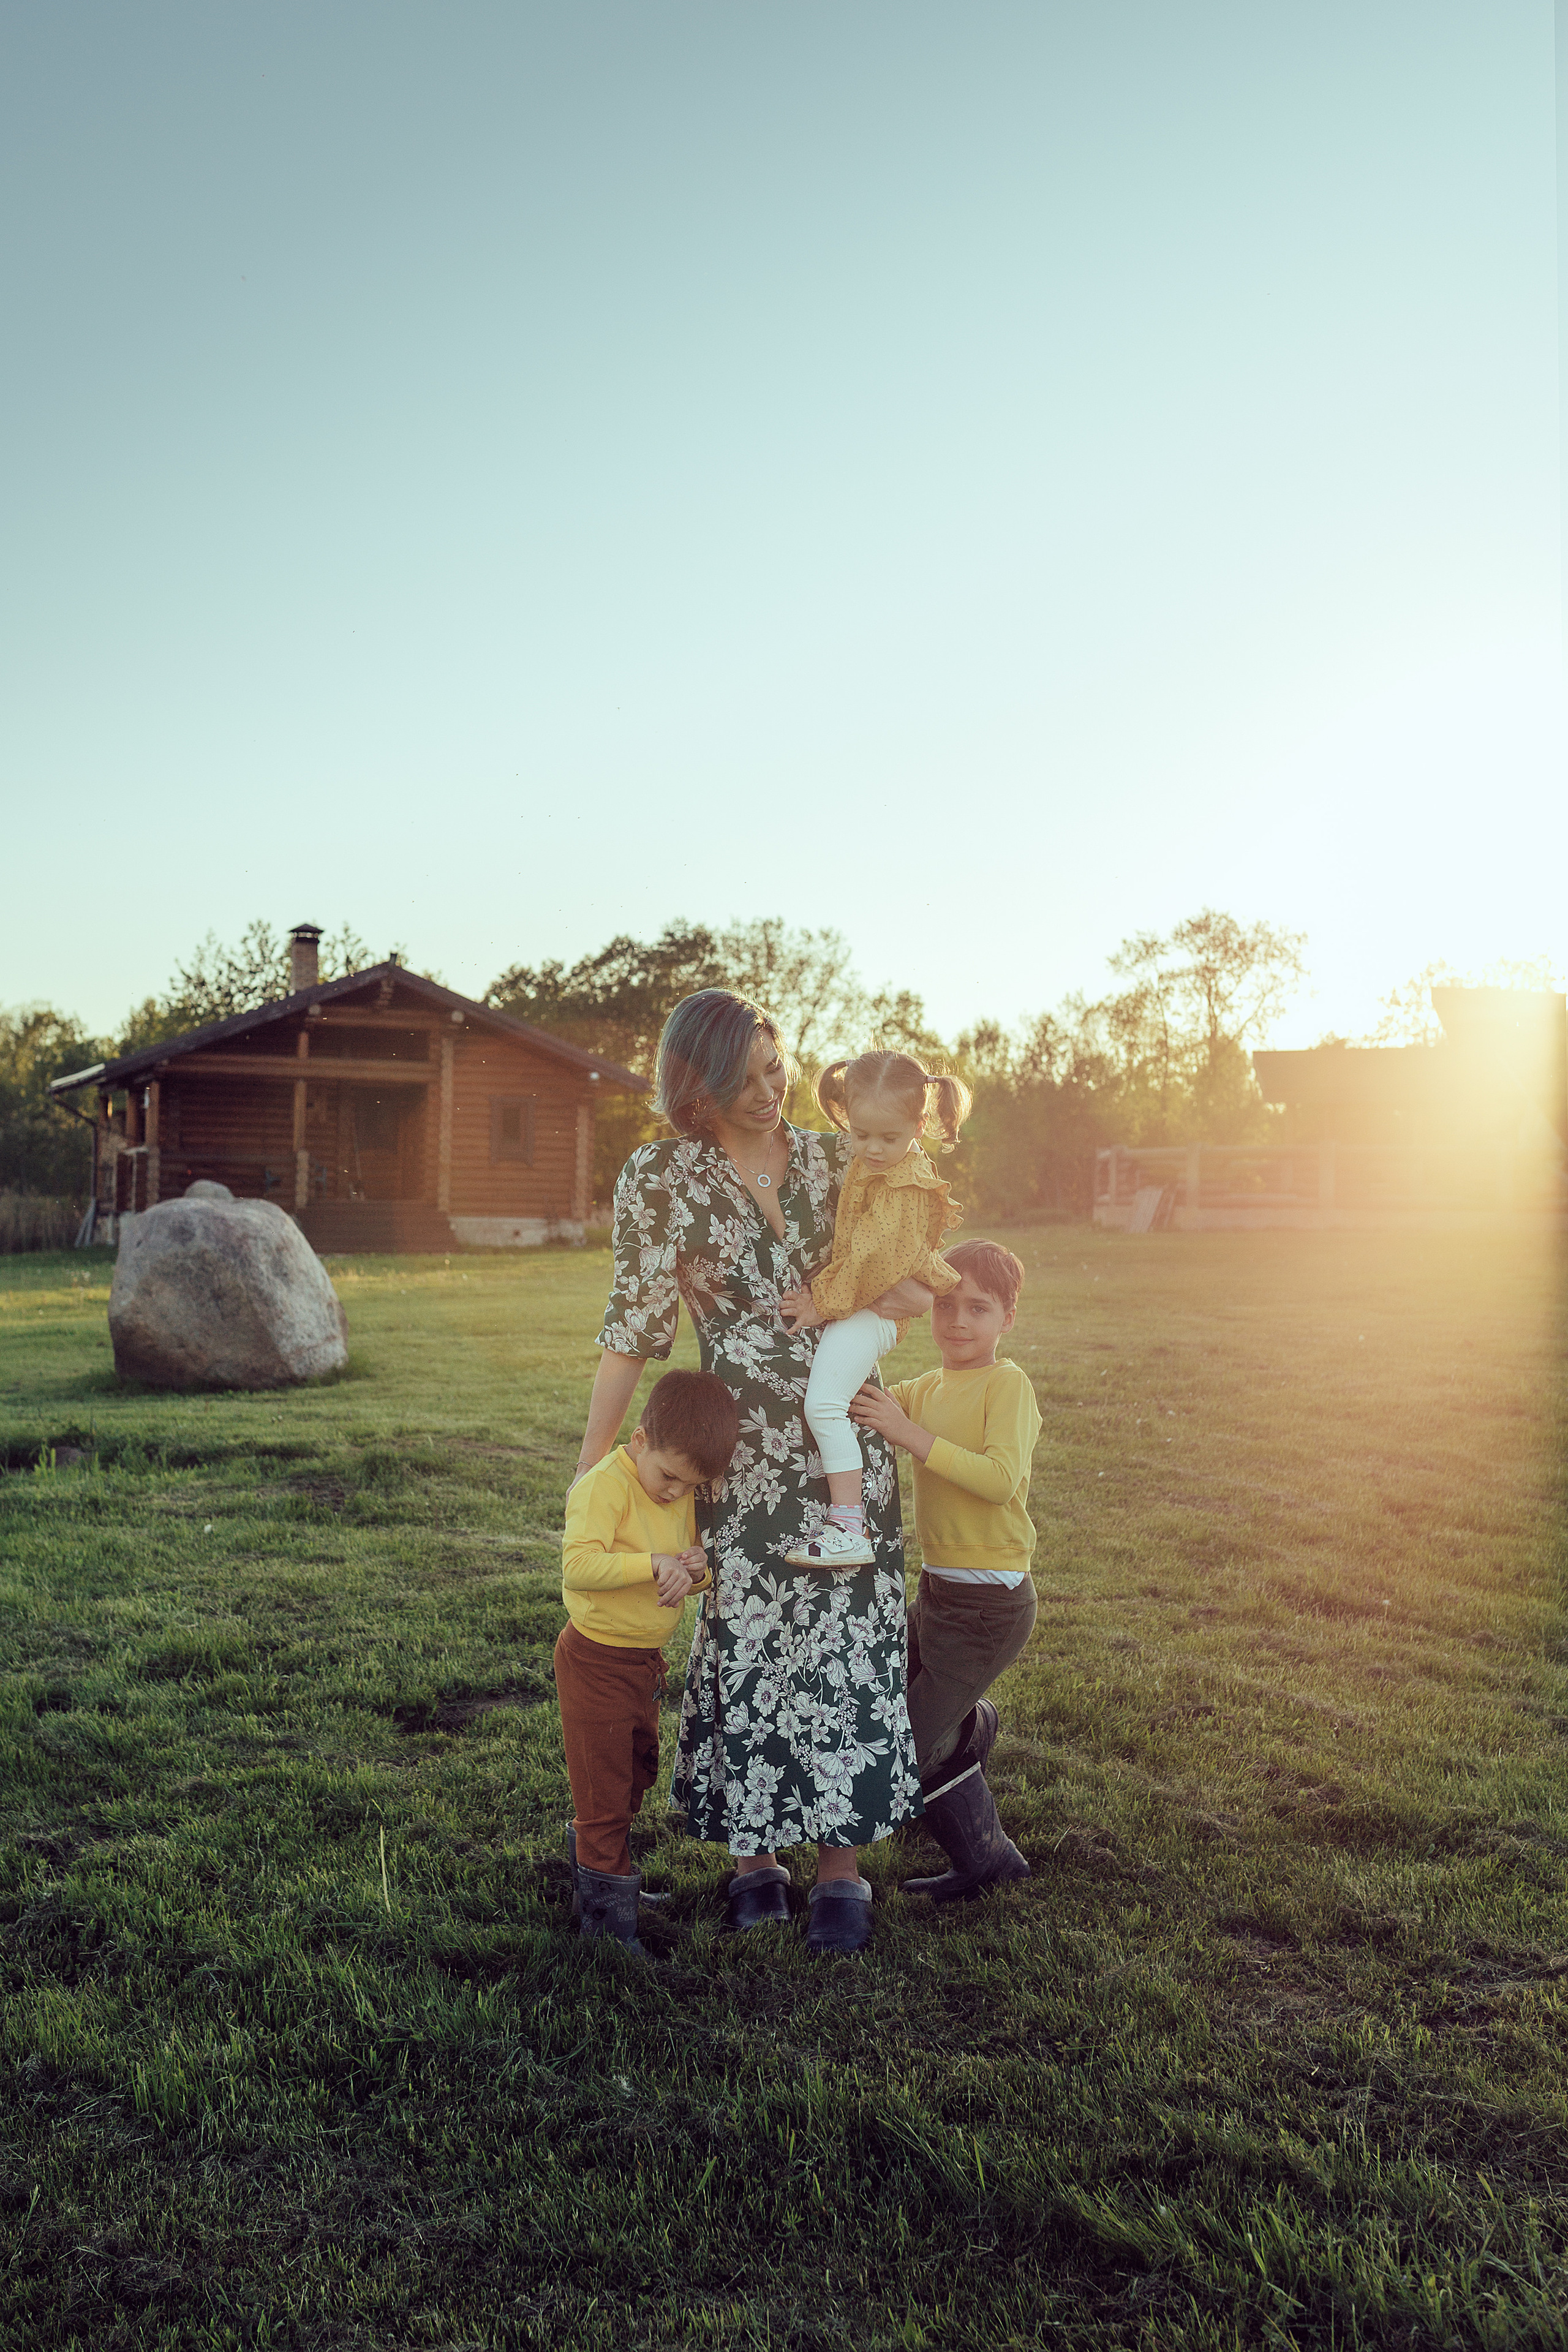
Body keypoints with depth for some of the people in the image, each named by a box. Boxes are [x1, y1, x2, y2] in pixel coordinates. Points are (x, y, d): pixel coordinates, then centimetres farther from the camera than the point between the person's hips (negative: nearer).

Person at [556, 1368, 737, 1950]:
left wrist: (698, 1568, -12)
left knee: (637, 1776, 24)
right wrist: (654, 1563, -39)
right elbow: (578, 1567, -36)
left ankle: (596, 1872, 45)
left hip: (645, 1661, 8)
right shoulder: (603, 1487, -24)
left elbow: (688, 1567, 11)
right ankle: (607, 1920, 15)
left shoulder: (683, 1496, 2)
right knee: (605, 1797, 2)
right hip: (597, 1662, -8)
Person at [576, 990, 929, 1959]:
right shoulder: (660, 1178, -5)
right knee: (746, 1647, 2)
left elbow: (900, 1267, 17)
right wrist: (593, 1463, -3)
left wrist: (912, 1287, -6)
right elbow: (635, 1325, -2)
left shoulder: (833, 1158, 5)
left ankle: (842, 1869, 15)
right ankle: (753, 1859, 19)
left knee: (849, 1646, 3)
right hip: (744, 1455, -2)